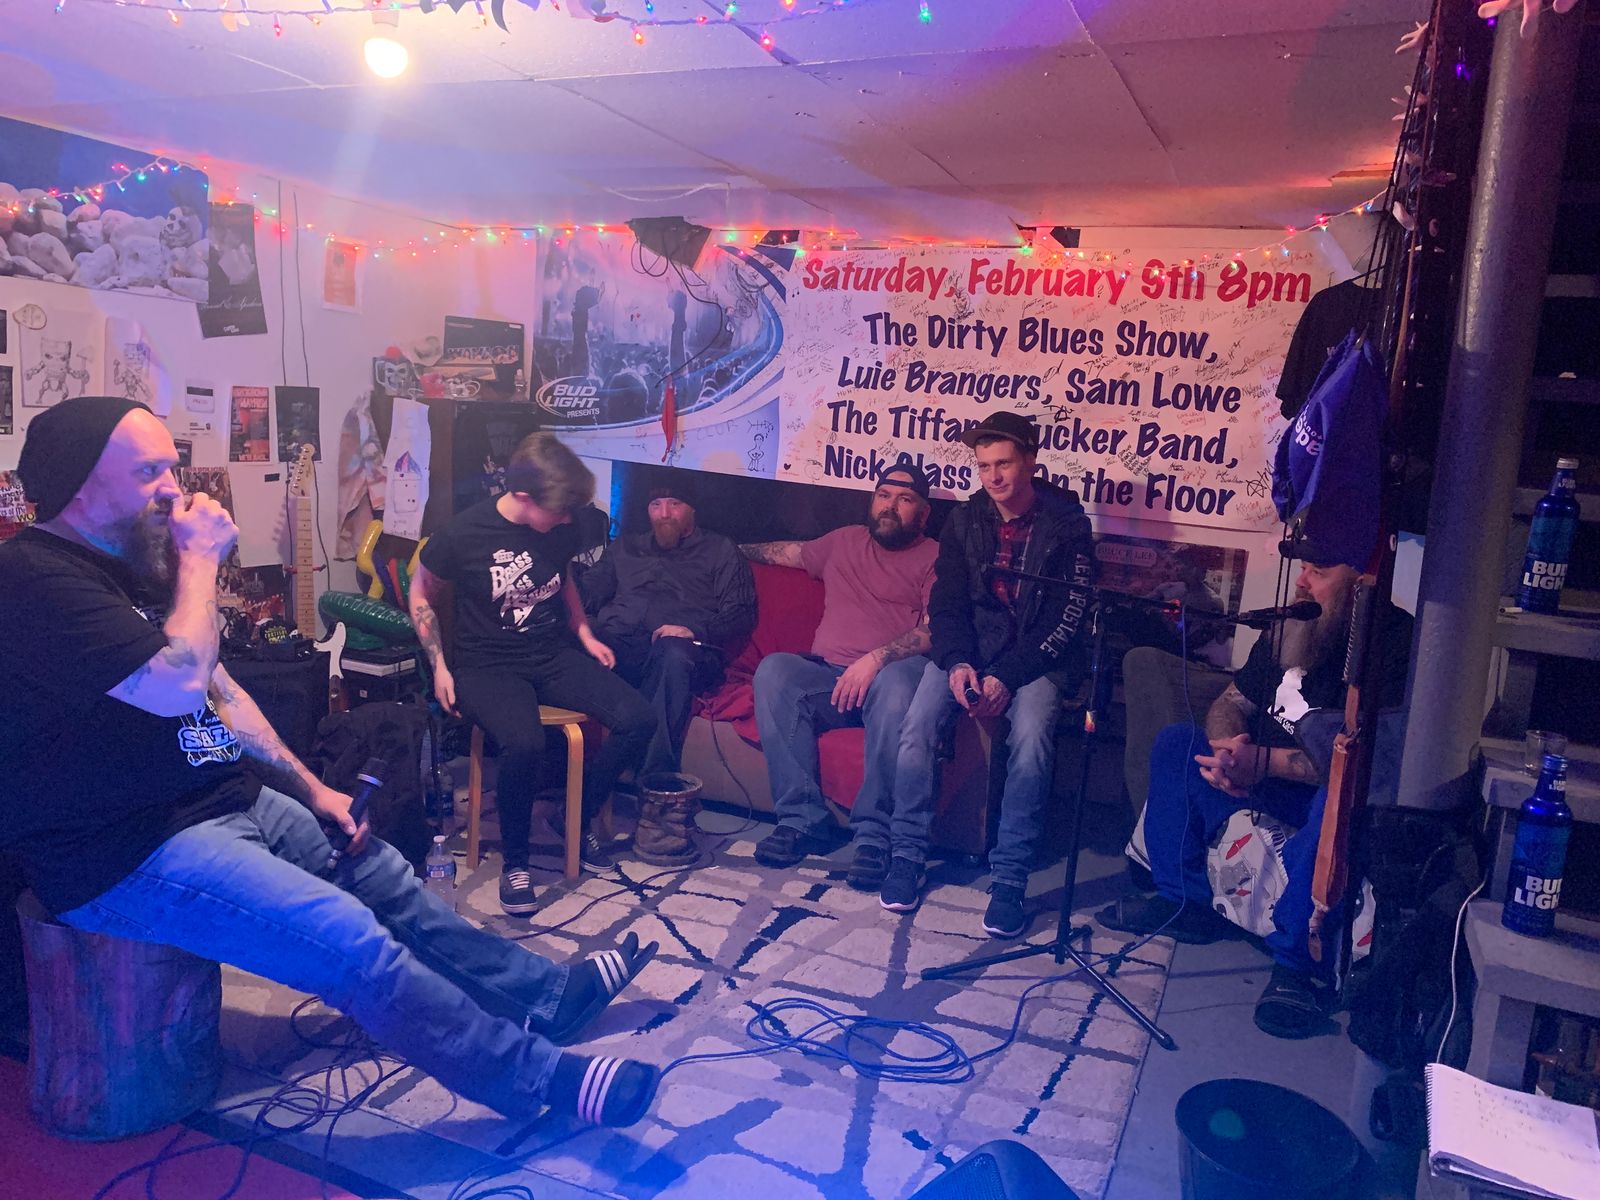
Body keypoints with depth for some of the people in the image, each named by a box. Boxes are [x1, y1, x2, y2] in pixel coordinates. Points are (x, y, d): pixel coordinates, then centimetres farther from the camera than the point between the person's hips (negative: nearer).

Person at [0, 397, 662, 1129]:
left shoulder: (128, 563, 13)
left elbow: (220, 691, 16)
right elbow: (177, 685, -31)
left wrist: (310, 789, 11)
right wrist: (200, 559, -17)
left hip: (229, 802, 10)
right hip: (130, 855, -10)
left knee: (382, 875, 12)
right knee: (353, 939, -19)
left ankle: (545, 995, 23)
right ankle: (543, 1075, -11)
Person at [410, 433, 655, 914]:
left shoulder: (562, 528, -2)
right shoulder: (464, 533, -14)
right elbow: (421, 596, 1)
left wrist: (585, 635, 9)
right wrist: (439, 666, -6)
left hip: (554, 655, 5)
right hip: (488, 665, -5)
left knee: (638, 719, -17)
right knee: (524, 743, -35)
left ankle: (581, 816, 8)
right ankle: (514, 860, -8)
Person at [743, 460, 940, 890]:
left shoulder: (935, 557, 8)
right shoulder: (845, 541, 25)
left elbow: (935, 629, -7)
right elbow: (788, 551, 41)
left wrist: (876, 659, -21)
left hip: (891, 674, -4)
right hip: (826, 675, 4)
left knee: (898, 681, -39)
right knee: (774, 670, -25)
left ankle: (875, 831, -31)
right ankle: (802, 818, -25)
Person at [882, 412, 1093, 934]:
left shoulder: (1066, 523, -4)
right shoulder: (965, 520, 7)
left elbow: (1066, 617, -9)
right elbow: (946, 603, 4)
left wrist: (1008, 677, -19)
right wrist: (958, 662, -16)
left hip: (1036, 657, -3)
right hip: (970, 648, 3)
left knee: (1031, 736, -32)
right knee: (918, 724, -23)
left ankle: (1009, 879, -22)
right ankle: (906, 855, -9)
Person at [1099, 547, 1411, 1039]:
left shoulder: (1396, 643, -20)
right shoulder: (1291, 627, 4)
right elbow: (1231, 702, 10)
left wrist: (1262, 760, -30)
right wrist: (1230, 752, -14)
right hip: (1271, 779, 8)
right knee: (1176, 741, -1)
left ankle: (1300, 963, -25)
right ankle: (1183, 900, 0)